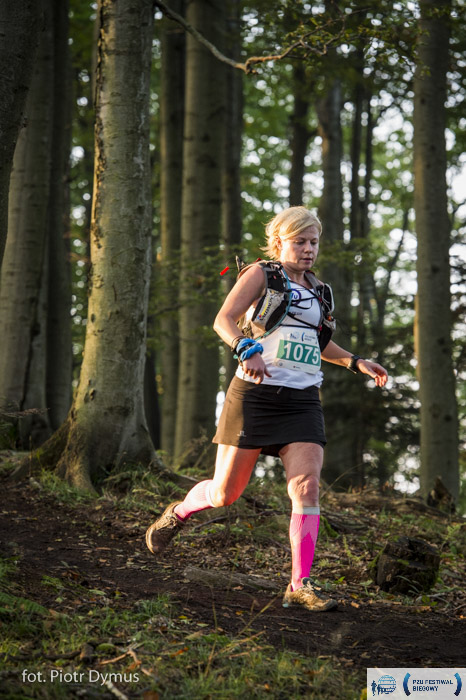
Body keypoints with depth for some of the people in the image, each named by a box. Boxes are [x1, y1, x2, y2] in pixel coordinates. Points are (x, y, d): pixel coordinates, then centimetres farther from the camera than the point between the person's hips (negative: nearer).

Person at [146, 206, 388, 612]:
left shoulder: (316, 290, 18)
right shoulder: (261, 274, 1)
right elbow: (223, 320, -9)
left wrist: (356, 363, 18)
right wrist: (247, 349, -28)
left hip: (303, 400, 4)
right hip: (255, 394, -4)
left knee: (307, 487, -14)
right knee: (224, 494, 3)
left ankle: (300, 585, -11)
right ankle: (179, 513, 36)